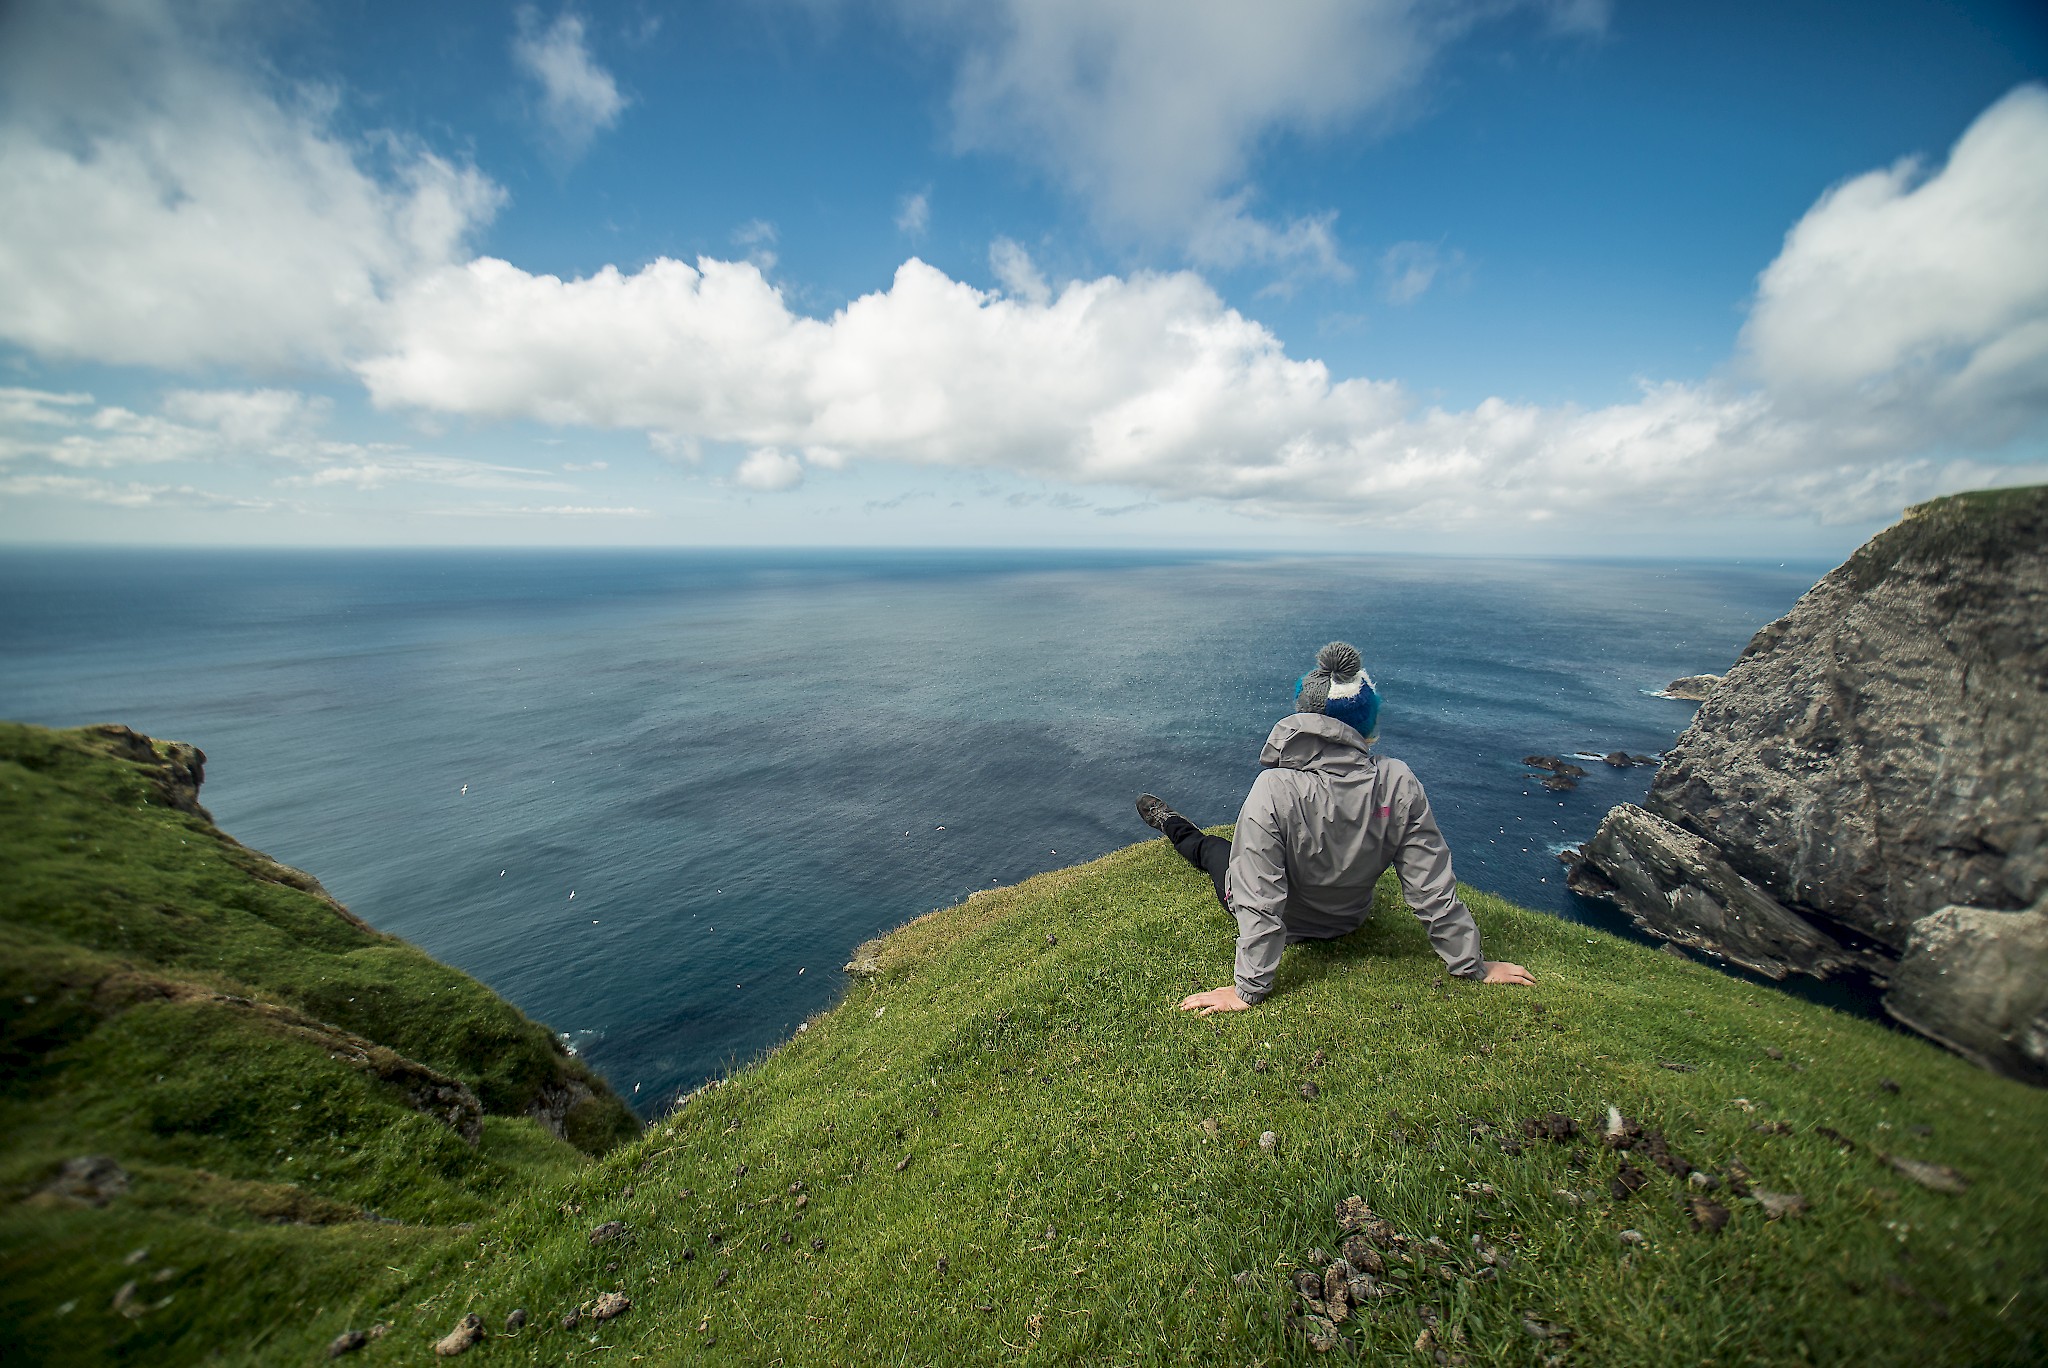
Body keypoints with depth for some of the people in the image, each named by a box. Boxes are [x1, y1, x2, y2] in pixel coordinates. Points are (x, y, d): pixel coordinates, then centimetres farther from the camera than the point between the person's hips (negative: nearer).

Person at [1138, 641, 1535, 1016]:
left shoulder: (1275, 790, -37)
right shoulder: (1400, 785, -25)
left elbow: (1259, 903, -32)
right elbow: (1434, 891, -18)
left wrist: (1249, 990, -22)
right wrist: (1472, 965, -2)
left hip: (1286, 924, -3)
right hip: (1350, 920, 4)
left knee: (1212, 849, 26)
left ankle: (1175, 828, 56)